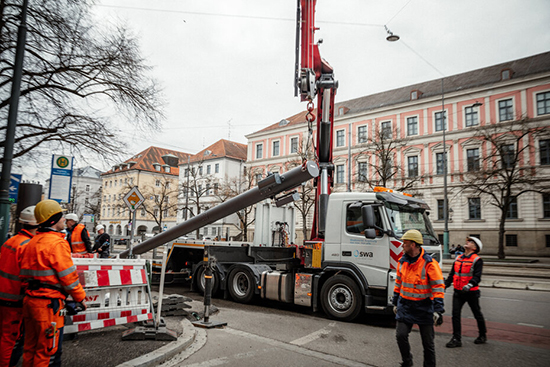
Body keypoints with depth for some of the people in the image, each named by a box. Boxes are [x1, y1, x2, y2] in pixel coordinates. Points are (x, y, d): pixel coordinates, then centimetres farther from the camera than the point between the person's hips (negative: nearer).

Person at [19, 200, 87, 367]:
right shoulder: (57, 242, -16)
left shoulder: (32, 242, 13)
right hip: (49, 302, -9)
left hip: (30, 298, 9)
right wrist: (80, 297, -5)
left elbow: (26, 273, 16)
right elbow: (68, 276, -16)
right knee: (48, 350, 2)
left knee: (31, 348, 20)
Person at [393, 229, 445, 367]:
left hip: (423, 308, -4)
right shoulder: (402, 261, 4)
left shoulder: (429, 263, -15)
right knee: (401, 335, -1)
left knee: (427, 342, 8)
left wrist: (438, 310, -18)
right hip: (405, 306, 4)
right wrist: (395, 302, 18)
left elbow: (438, 287, -14)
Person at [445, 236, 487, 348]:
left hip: (471, 293, -5)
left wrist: (469, 285, -36)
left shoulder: (477, 260, -9)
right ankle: (456, 339, 3)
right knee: (455, 314, -2)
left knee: (477, 315, 14)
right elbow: (452, 274, 15)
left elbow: (477, 277, -19)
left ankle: (483, 336, 35)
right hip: (458, 292, 5)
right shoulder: (458, 258, 8)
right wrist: (445, 284, 4)